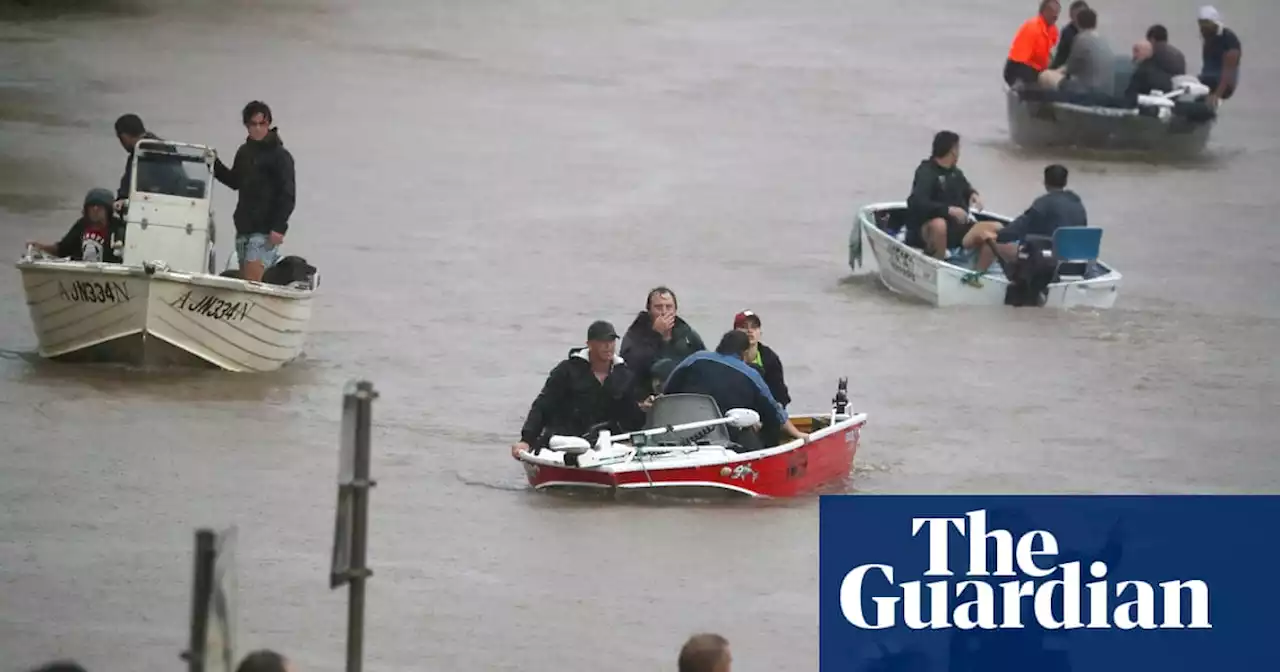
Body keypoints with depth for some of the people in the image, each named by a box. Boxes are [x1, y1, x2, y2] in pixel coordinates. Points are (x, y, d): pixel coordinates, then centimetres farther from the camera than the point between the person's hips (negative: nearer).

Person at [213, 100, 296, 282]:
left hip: (264, 231, -8)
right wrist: (215, 166, 12)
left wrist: (279, 227, -19)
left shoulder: (280, 156, -8)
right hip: (244, 228, 8)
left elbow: (288, 195, -11)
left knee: (252, 281, -17)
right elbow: (235, 182, 29)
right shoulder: (244, 152, 14)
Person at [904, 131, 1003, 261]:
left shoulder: (955, 172, 11)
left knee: (996, 228, -7)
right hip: (926, 232, -8)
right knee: (939, 224, -43)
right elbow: (918, 203, -28)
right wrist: (949, 210, -33)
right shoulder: (926, 173, -13)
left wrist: (973, 194, 7)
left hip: (956, 228, 8)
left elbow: (966, 188, 32)